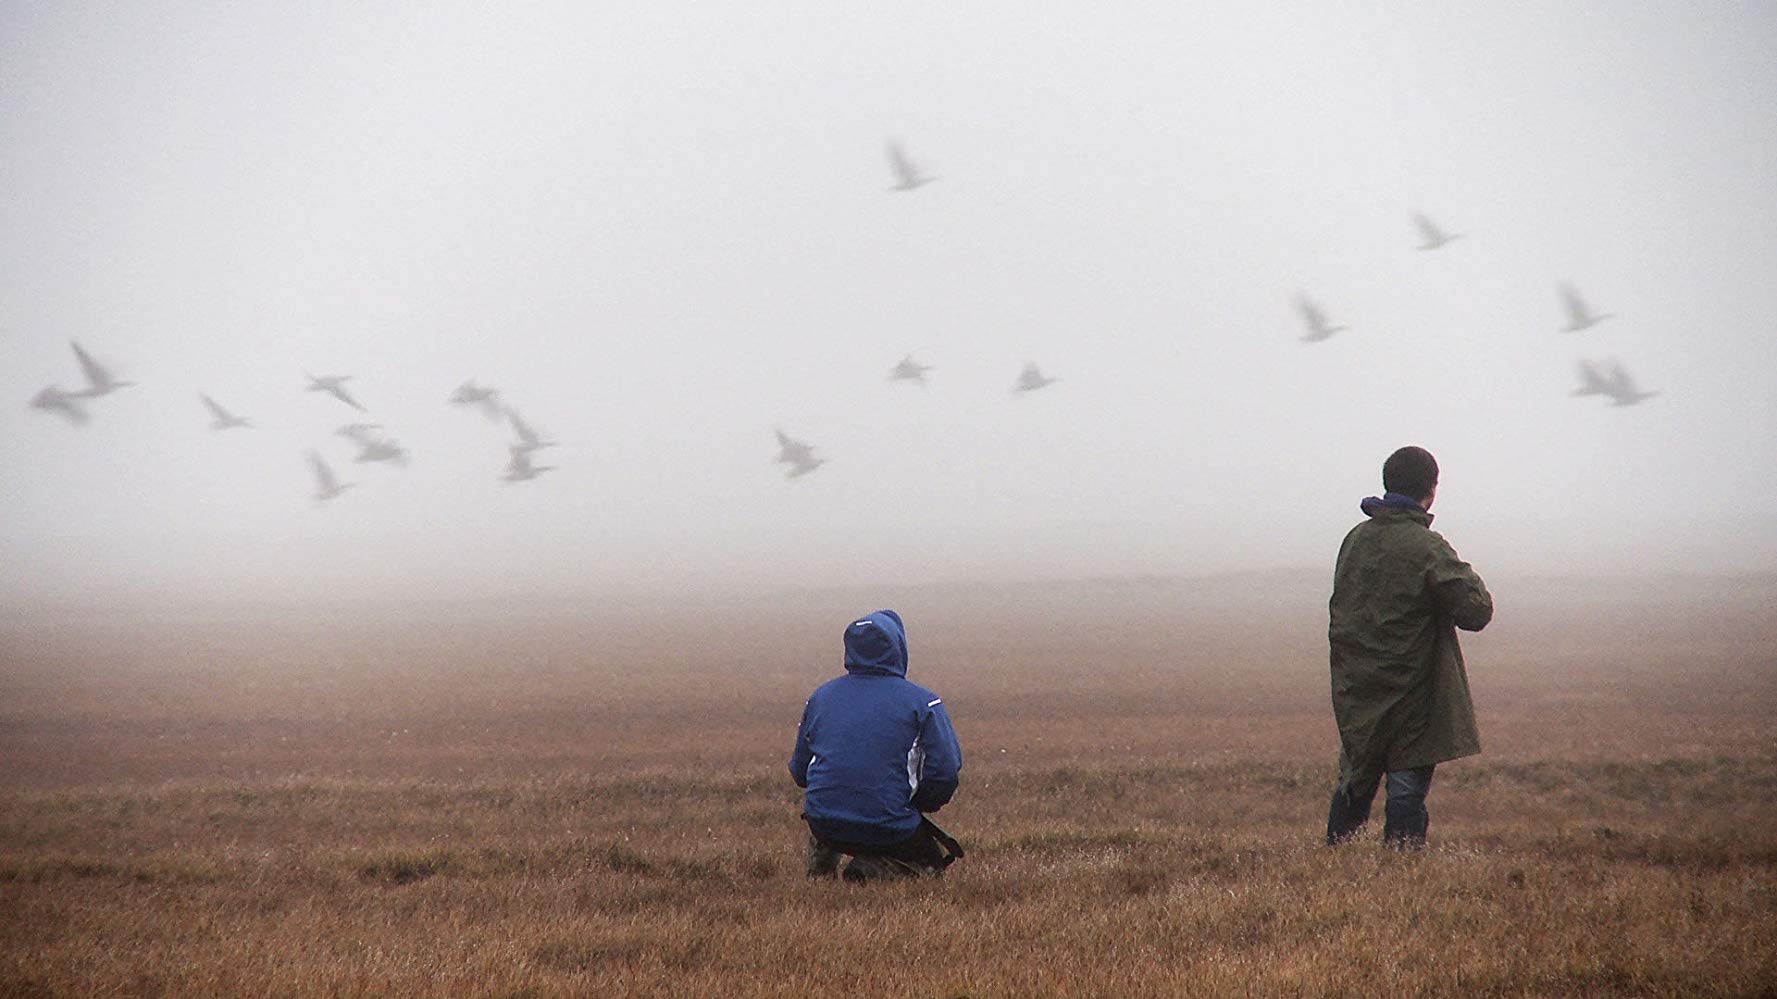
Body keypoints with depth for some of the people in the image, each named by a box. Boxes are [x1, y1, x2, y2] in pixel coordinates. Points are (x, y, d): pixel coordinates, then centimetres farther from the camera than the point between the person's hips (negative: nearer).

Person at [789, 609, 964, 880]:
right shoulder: (921, 702, -6)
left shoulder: (820, 697, 6)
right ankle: (873, 869, -6)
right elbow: (946, 773, -11)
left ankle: (819, 872, 16)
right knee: (938, 856, 23)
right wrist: (918, 804, 9)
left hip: (824, 827, 5)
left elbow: (799, 773, 12)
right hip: (890, 831, -5)